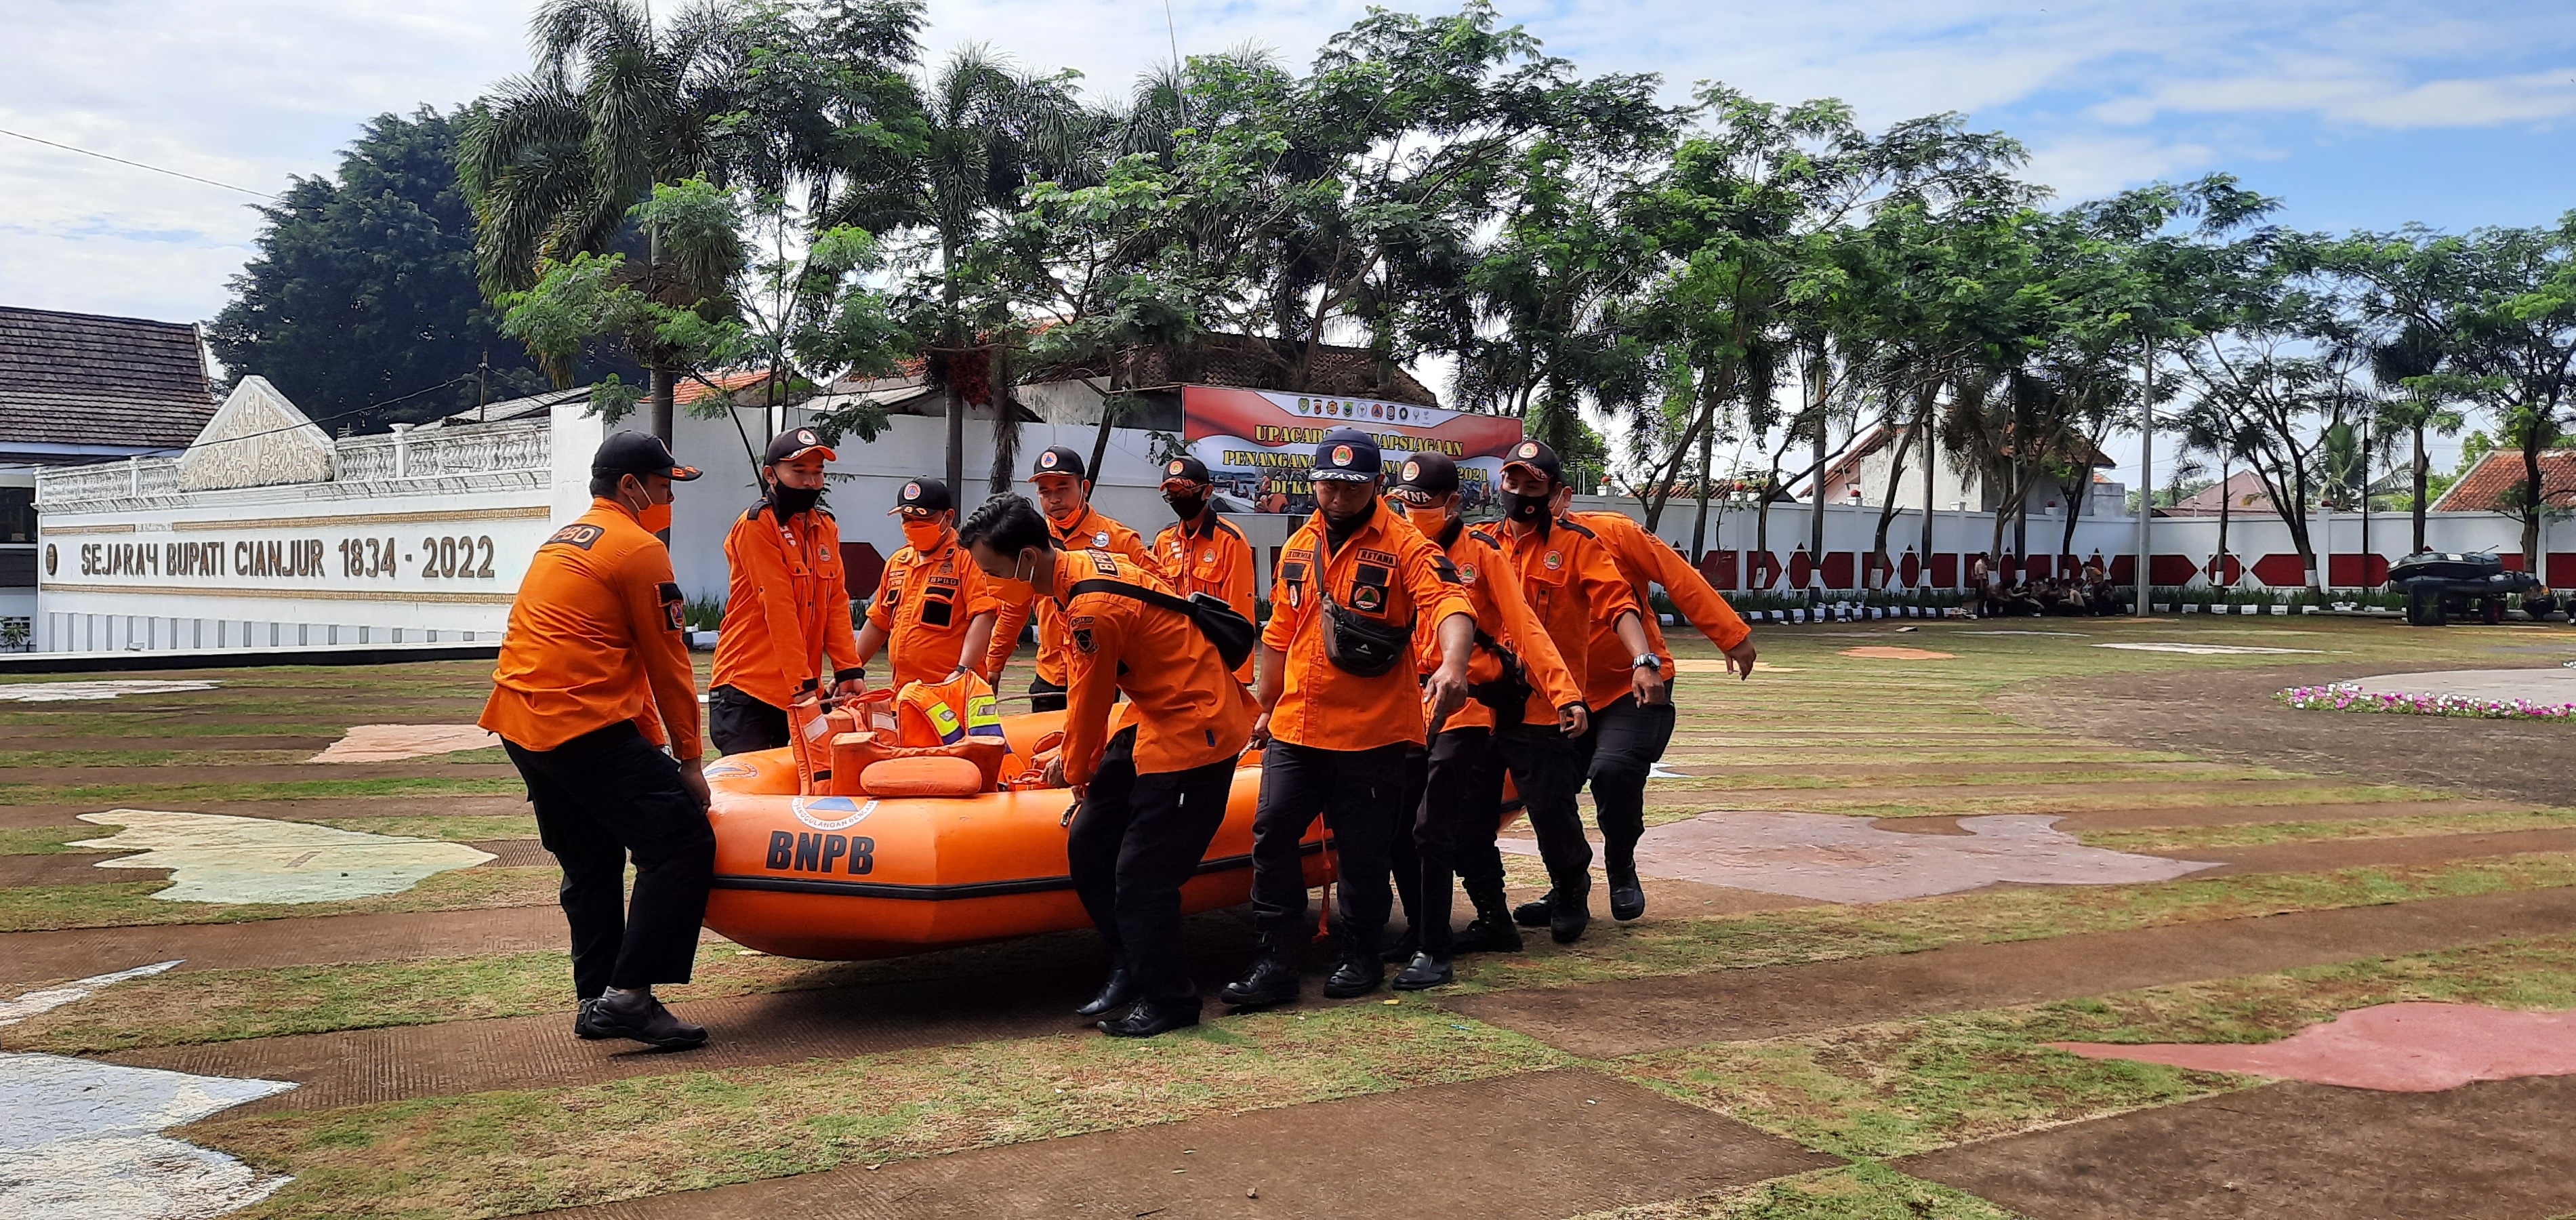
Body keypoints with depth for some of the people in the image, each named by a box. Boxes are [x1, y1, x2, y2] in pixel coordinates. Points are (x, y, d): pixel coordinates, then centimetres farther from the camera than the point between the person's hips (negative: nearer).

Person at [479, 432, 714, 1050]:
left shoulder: (563, 541, 22)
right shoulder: (640, 549, -6)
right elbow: (668, 664, -6)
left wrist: (654, 745, 22)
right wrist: (689, 758, 2)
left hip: (519, 724, 10)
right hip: (584, 726, -10)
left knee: (591, 863, 20)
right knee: (684, 843, -9)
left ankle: (594, 1000, 25)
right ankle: (629, 995, -11)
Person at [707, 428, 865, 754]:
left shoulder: (826, 527, 13)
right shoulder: (756, 525, -10)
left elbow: (837, 602, 7)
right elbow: (779, 610, -17)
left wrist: (848, 670, -3)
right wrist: (804, 682, -20)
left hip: (801, 692, 7)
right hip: (748, 690, -7)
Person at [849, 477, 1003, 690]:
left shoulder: (967, 558, -4)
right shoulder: (897, 562, 18)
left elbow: (983, 616, -14)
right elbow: (879, 622, 25)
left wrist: (963, 671, -24)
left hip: (953, 690, -6)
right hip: (903, 692, 6)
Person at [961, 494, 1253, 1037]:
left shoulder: (1093, 607, -25)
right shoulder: (1081, 566, 5)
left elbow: (1089, 700, -12)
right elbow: (1087, 691, 14)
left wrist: (1078, 770, 5)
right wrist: (1074, 755, 16)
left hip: (1193, 729, -10)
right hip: (1152, 717, 10)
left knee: (1141, 872, -6)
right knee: (1088, 844, 10)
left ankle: (1170, 1000, 10)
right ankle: (1131, 968, 23)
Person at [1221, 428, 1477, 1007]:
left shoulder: (1403, 545, -7)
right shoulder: (1298, 547, 12)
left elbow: (1448, 602, -23)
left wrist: (1453, 663, -43)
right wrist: (1266, 708, 25)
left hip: (1371, 733, -5)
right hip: (1295, 727, 5)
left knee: (1362, 851, 6)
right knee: (1272, 835, 1)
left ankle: (1361, 958, 25)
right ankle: (1276, 962, 10)